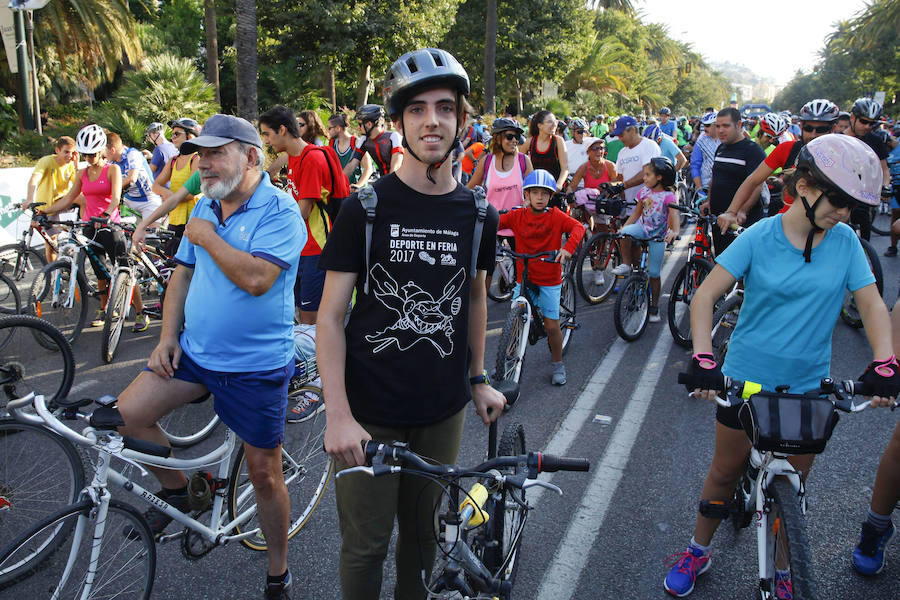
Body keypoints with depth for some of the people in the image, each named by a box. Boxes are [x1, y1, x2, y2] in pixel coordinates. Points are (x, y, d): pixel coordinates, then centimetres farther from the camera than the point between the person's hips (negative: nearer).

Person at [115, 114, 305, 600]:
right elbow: (182, 274, 14)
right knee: (128, 414, -7)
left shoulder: (279, 210, -15)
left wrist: (207, 237, -16)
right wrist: (168, 335, 5)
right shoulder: (205, 207, 8)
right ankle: (176, 492, 22)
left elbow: (256, 278, -29)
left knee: (264, 473, 5)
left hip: (257, 366, -6)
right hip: (194, 351, 7)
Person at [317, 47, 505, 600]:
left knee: (422, 530, 19)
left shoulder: (476, 213, 0)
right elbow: (331, 316, -9)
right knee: (366, 545, 8)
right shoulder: (366, 208, -10)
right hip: (371, 411, -3)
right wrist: (338, 414, -17)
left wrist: (478, 379, 12)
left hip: (443, 408, 3)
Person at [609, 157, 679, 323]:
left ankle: (654, 306, 18)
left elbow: (675, 215, -28)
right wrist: (623, 228, -3)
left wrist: (675, 231, -47)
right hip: (643, 228, 4)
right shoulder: (644, 192, 2)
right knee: (625, 233, -33)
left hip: (658, 236, -3)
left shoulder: (668, 195, -13)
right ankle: (626, 264, -12)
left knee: (654, 273, 1)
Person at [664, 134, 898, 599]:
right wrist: (703, 359, -27)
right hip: (746, 378, -2)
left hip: (808, 386, 2)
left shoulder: (845, 241, -3)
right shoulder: (760, 237, -11)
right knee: (724, 472, 12)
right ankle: (697, 552, 34)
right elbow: (705, 296, -14)